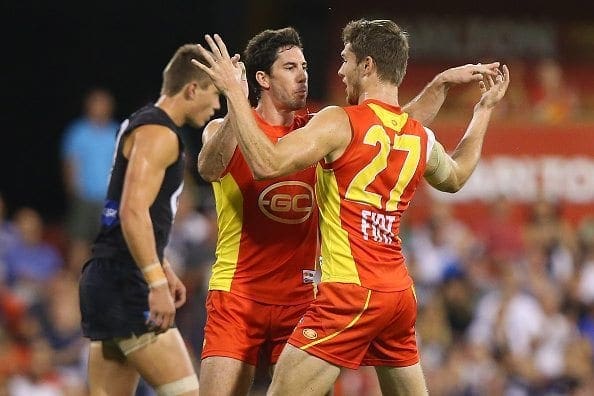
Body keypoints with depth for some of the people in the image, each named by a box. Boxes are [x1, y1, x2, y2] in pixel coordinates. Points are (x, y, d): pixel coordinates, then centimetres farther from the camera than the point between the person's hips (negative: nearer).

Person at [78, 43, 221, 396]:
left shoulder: (142, 125, 20)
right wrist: (157, 284, -26)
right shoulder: (159, 134, -12)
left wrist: (164, 270, 32)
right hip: (125, 285, -11)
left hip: (109, 282, 11)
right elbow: (133, 212, -23)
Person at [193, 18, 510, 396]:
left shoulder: (342, 123, -11)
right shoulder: (421, 137, 10)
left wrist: (235, 93, -14)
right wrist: (485, 109, 44)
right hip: (401, 293, 8)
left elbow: (267, 164, -21)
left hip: (351, 293, -7)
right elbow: (456, 177, 33)